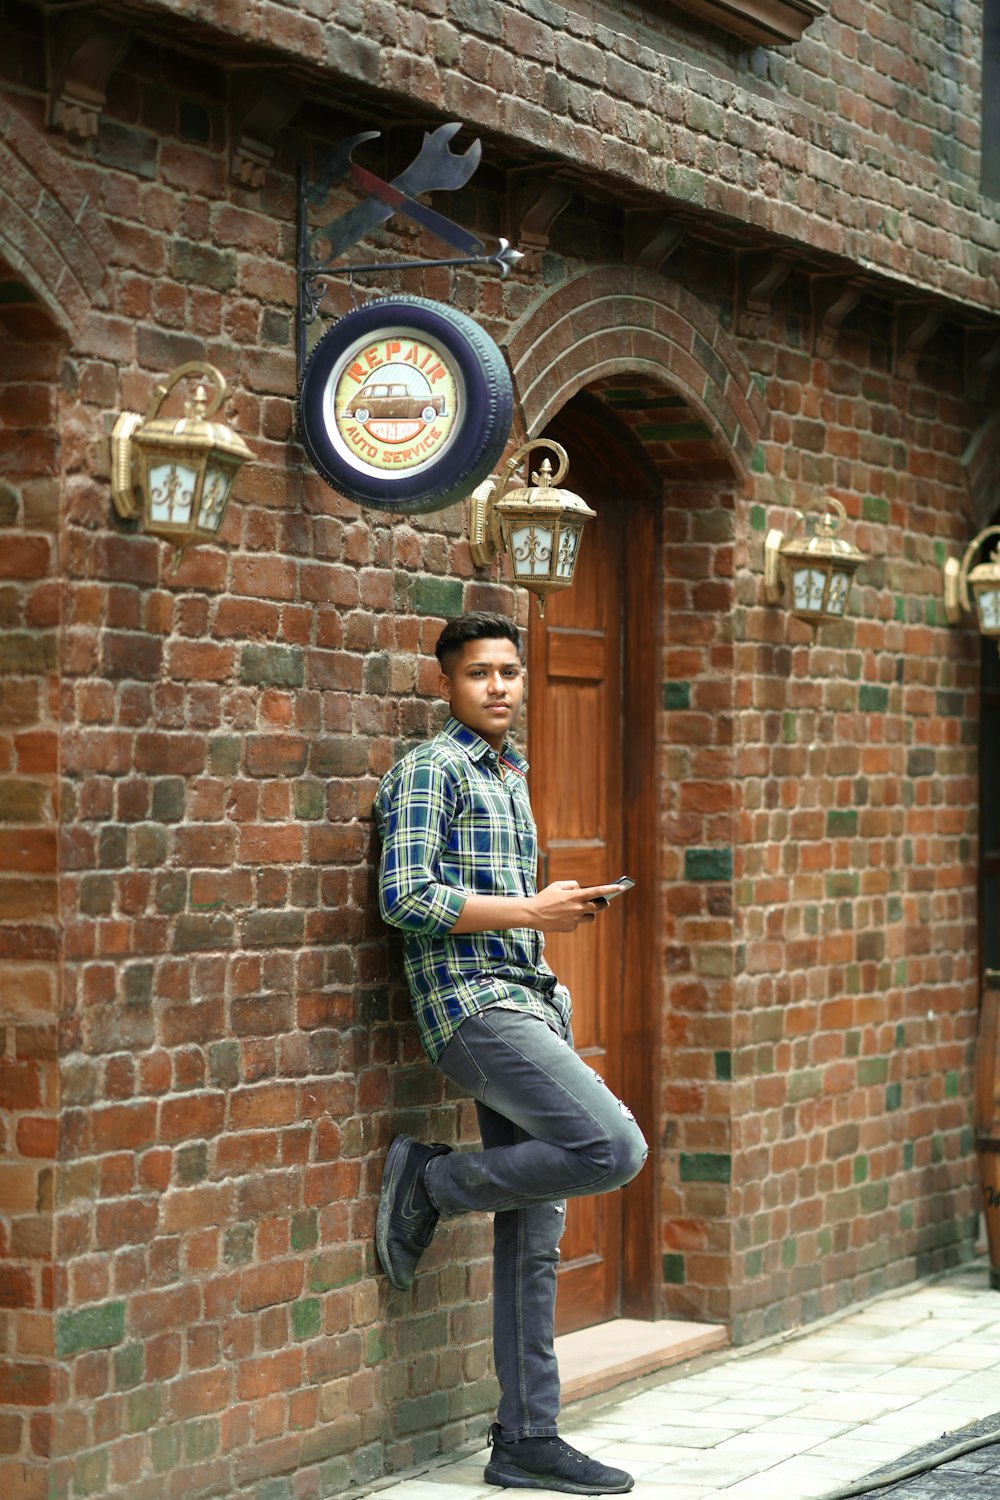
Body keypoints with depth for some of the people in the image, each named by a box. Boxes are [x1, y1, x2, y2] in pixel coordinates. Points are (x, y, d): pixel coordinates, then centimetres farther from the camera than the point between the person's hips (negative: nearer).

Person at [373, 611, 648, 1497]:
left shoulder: (511, 777, 22)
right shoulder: (431, 771, -5)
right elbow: (405, 897, -15)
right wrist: (533, 912, -15)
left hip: (527, 1004, 8)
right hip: (471, 1006, -8)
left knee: (534, 1237, 5)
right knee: (614, 1148, -23)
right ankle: (431, 1184, -5)